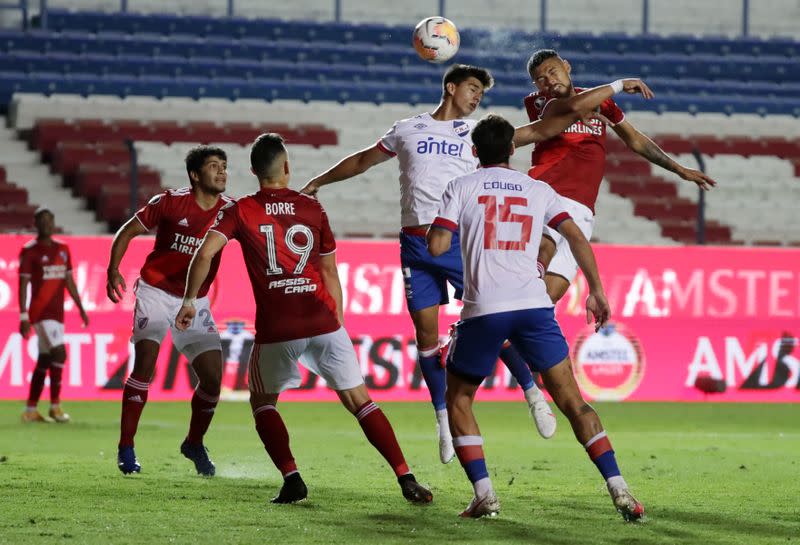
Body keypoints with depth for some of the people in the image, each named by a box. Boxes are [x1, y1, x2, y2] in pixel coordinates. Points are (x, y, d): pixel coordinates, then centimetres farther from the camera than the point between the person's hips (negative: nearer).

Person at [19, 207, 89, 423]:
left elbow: (69, 281, 19)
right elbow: (23, 285, -10)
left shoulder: (62, 249, 13)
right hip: (41, 313, -7)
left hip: (57, 314, 7)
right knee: (59, 353, -16)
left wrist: (81, 308, 16)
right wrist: (23, 317, -16)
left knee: (45, 360, 9)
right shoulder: (30, 251, -7)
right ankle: (55, 406, -9)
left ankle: (30, 411, 15)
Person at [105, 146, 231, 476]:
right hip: (155, 291, -3)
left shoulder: (230, 211, -2)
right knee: (145, 364, -19)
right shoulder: (171, 202, -9)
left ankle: (194, 443, 20)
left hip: (194, 301, 3)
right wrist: (113, 271, -12)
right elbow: (128, 232, -1)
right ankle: (126, 448, -10)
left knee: (213, 378, -5)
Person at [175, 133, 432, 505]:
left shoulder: (240, 211, 4)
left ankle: (292, 479, 2)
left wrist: (189, 301, 1)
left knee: (262, 402, 20)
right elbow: (330, 273, 14)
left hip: (275, 329, -1)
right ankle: (406, 479, -2)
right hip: (322, 321, 1)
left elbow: (204, 254, -9)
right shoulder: (313, 209, 10)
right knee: (359, 401, 7)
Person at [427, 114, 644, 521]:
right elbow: (575, 236, 6)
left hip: (483, 309, -2)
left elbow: (436, 246, -1)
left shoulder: (461, 188, 8)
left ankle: (484, 494, 3)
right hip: (534, 304, 2)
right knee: (571, 400, 6)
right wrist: (596, 290, 11)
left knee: (458, 400, 17)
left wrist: (437, 225, 21)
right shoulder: (539, 190, 15)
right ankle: (618, 489, -6)